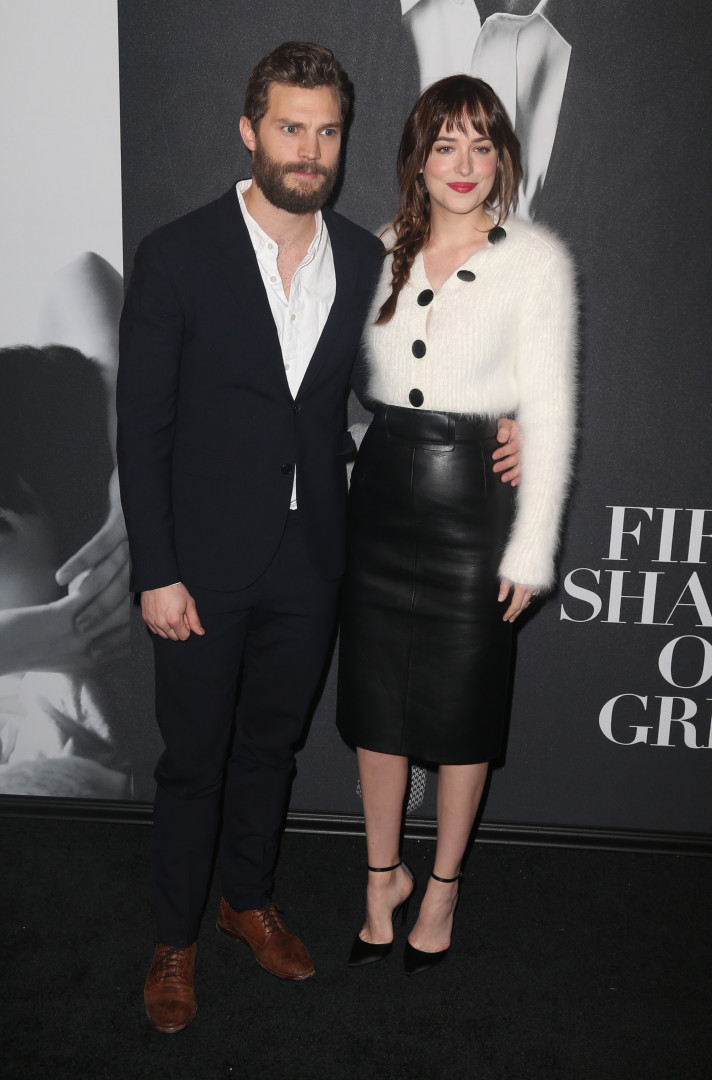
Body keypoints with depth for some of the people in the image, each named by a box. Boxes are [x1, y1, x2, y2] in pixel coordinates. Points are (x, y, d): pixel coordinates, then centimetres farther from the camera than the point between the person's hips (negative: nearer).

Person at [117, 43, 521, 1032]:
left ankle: (249, 900, 43)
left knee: (272, 743, 20)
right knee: (193, 758, 11)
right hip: (206, 562, -3)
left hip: (312, 560, 3)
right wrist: (156, 573, -12)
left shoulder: (366, 260, 2)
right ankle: (176, 939, 33)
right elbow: (142, 428, -9)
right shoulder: (176, 256, -9)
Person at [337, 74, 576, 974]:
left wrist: (531, 548, -10)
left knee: (461, 709, 8)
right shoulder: (385, 251, 7)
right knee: (375, 699, 11)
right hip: (383, 491, 4)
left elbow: (549, 410, -7)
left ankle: (442, 883, 31)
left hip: (472, 495, -4)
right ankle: (383, 873, 33)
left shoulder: (536, 259, -6)